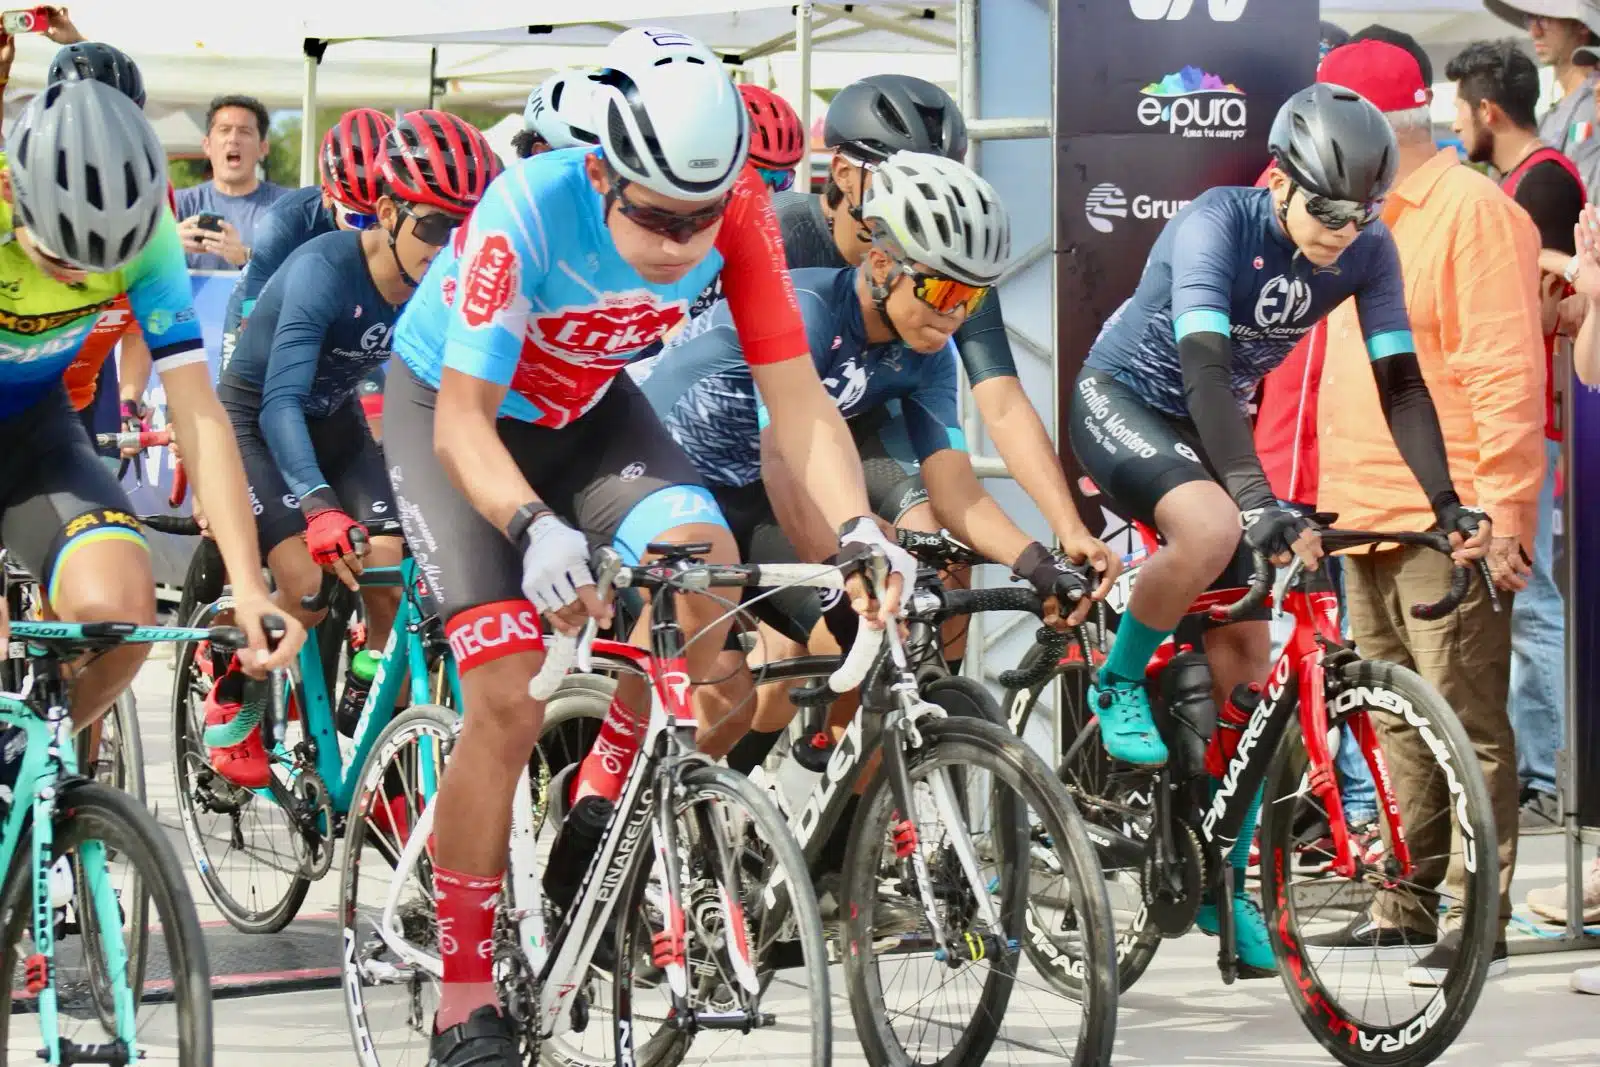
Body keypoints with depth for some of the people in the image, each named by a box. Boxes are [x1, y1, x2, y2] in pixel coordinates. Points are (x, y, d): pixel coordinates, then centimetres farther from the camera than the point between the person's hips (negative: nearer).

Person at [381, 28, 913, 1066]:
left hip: (585, 406, 4)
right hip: (451, 409, -4)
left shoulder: (740, 214, -25)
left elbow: (797, 397, -22)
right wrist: (535, 530, -53)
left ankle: (600, 816, 0)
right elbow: (463, 421, -35)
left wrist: (857, 528, -38)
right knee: (512, 699, -16)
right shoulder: (529, 211, -35)